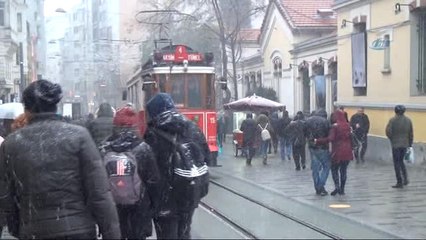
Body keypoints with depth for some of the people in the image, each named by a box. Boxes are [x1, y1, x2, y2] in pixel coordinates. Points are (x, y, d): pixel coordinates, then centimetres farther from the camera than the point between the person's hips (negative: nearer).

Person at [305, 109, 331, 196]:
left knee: (315, 168, 11)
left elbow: (305, 133, 10)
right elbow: (329, 135, -9)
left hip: (312, 147, 5)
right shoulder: (325, 121, -11)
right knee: (326, 166, 6)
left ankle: (317, 189, 14)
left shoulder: (308, 120, 5)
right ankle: (321, 186, -4)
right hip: (322, 147, -5)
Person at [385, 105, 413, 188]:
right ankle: (405, 178, 12)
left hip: (396, 144, -4)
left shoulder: (393, 120, -12)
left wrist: (392, 138, 3)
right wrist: (410, 144, 14)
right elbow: (411, 133, 5)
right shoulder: (408, 120, 2)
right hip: (405, 144, 4)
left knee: (397, 163, 4)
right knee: (401, 161, 22)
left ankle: (400, 183, 6)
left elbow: (388, 131, -16)